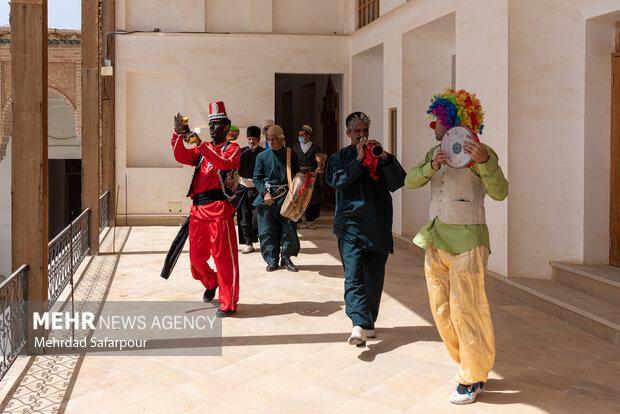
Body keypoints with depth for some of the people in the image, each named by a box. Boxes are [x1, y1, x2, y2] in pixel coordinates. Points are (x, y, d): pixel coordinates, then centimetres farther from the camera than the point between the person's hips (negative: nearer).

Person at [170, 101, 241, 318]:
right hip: (198, 209, 6)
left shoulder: (232, 148, 2)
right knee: (196, 257, 13)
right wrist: (178, 135, -11)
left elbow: (225, 164, -20)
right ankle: (211, 283, 41)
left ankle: (228, 304, 6)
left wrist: (201, 144, -26)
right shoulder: (202, 149, 19)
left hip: (219, 208, -6)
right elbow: (182, 157, 4)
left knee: (224, 258, -4)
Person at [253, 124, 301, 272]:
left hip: (286, 198, 0)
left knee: (290, 230, 1)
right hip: (268, 198, 0)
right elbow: (257, 178, 4)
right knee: (268, 232, 2)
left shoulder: (291, 155, 4)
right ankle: (272, 260, 14)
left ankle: (286, 258, 17)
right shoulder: (262, 156, 4)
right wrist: (265, 193, -9)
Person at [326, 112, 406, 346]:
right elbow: (336, 181, -7)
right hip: (350, 225, -2)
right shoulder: (340, 157, 11)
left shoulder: (380, 156, 12)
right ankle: (359, 324, -24)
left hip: (378, 227, 2)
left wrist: (384, 157, -13)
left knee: (374, 277, 9)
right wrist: (359, 159, -12)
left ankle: (369, 322, 22)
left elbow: (397, 182, 0)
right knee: (353, 275, -16)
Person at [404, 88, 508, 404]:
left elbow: (499, 192, -20)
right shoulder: (436, 152, 12)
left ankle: (473, 379, 14)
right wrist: (431, 167, -17)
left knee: (466, 310, -2)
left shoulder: (479, 152, -9)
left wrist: (484, 161, -35)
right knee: (442, 311, 12)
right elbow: (410, 181, 2)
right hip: (436, 240, 7)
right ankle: (470, 364, 29)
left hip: (466, 241, -7)